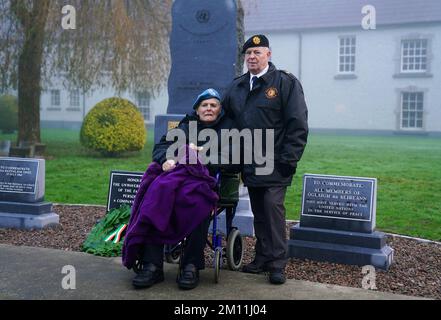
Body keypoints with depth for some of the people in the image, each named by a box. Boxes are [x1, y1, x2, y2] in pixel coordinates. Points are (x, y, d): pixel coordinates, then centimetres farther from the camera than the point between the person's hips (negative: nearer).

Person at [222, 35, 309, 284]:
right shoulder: (237, 87, 14)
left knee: (273, 207, -12)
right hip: (250, 165, 6)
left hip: (275, 164, -5)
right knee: (259, 212, 10)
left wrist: (288, 160, -13)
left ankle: (277, 264, -4)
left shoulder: (286, 83, -4)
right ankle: (262, 258, 19)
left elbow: (298, 125, -8)